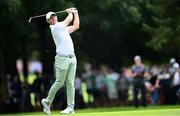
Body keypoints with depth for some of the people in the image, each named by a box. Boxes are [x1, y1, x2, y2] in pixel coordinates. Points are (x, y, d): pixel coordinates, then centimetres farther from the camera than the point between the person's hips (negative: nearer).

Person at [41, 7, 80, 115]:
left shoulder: (63, 28, 19)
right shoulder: (55, 28, -6)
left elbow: (76, 26, 27)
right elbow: (68, 20, -3)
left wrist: (76, 13, 28)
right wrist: (70, 12, 16)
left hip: (72, 58, 7)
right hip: (62, 58, -7)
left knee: (70, 83, 0)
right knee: (59, 82, -5)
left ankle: (71, 107, -2)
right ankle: (47, 101, 13)